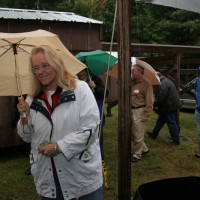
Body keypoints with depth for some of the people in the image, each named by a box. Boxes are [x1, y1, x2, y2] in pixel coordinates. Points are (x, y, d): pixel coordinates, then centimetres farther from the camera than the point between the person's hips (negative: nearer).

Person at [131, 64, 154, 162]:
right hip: (131, 111, 8)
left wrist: (146, 115, -17)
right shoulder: (131, 83, 10)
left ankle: (137, 154, 17)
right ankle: (144, 149, 33)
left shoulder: (146, 84, -11)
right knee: (132, 134, 16)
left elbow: (149, 101, -14)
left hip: (139, 111, -8)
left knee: (138, 136, 1)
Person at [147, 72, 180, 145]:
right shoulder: (167, 81, 12)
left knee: (171, 123, 0)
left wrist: (154, 104, -8)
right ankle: (154, 134, 34)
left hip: (169, 106, -11)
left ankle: (176, 140, 11)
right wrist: (157, 104, 13)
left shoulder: (163, 84, -23)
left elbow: (160, 98, -25)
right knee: (160, 120, 21)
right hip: (173, 104, 11)